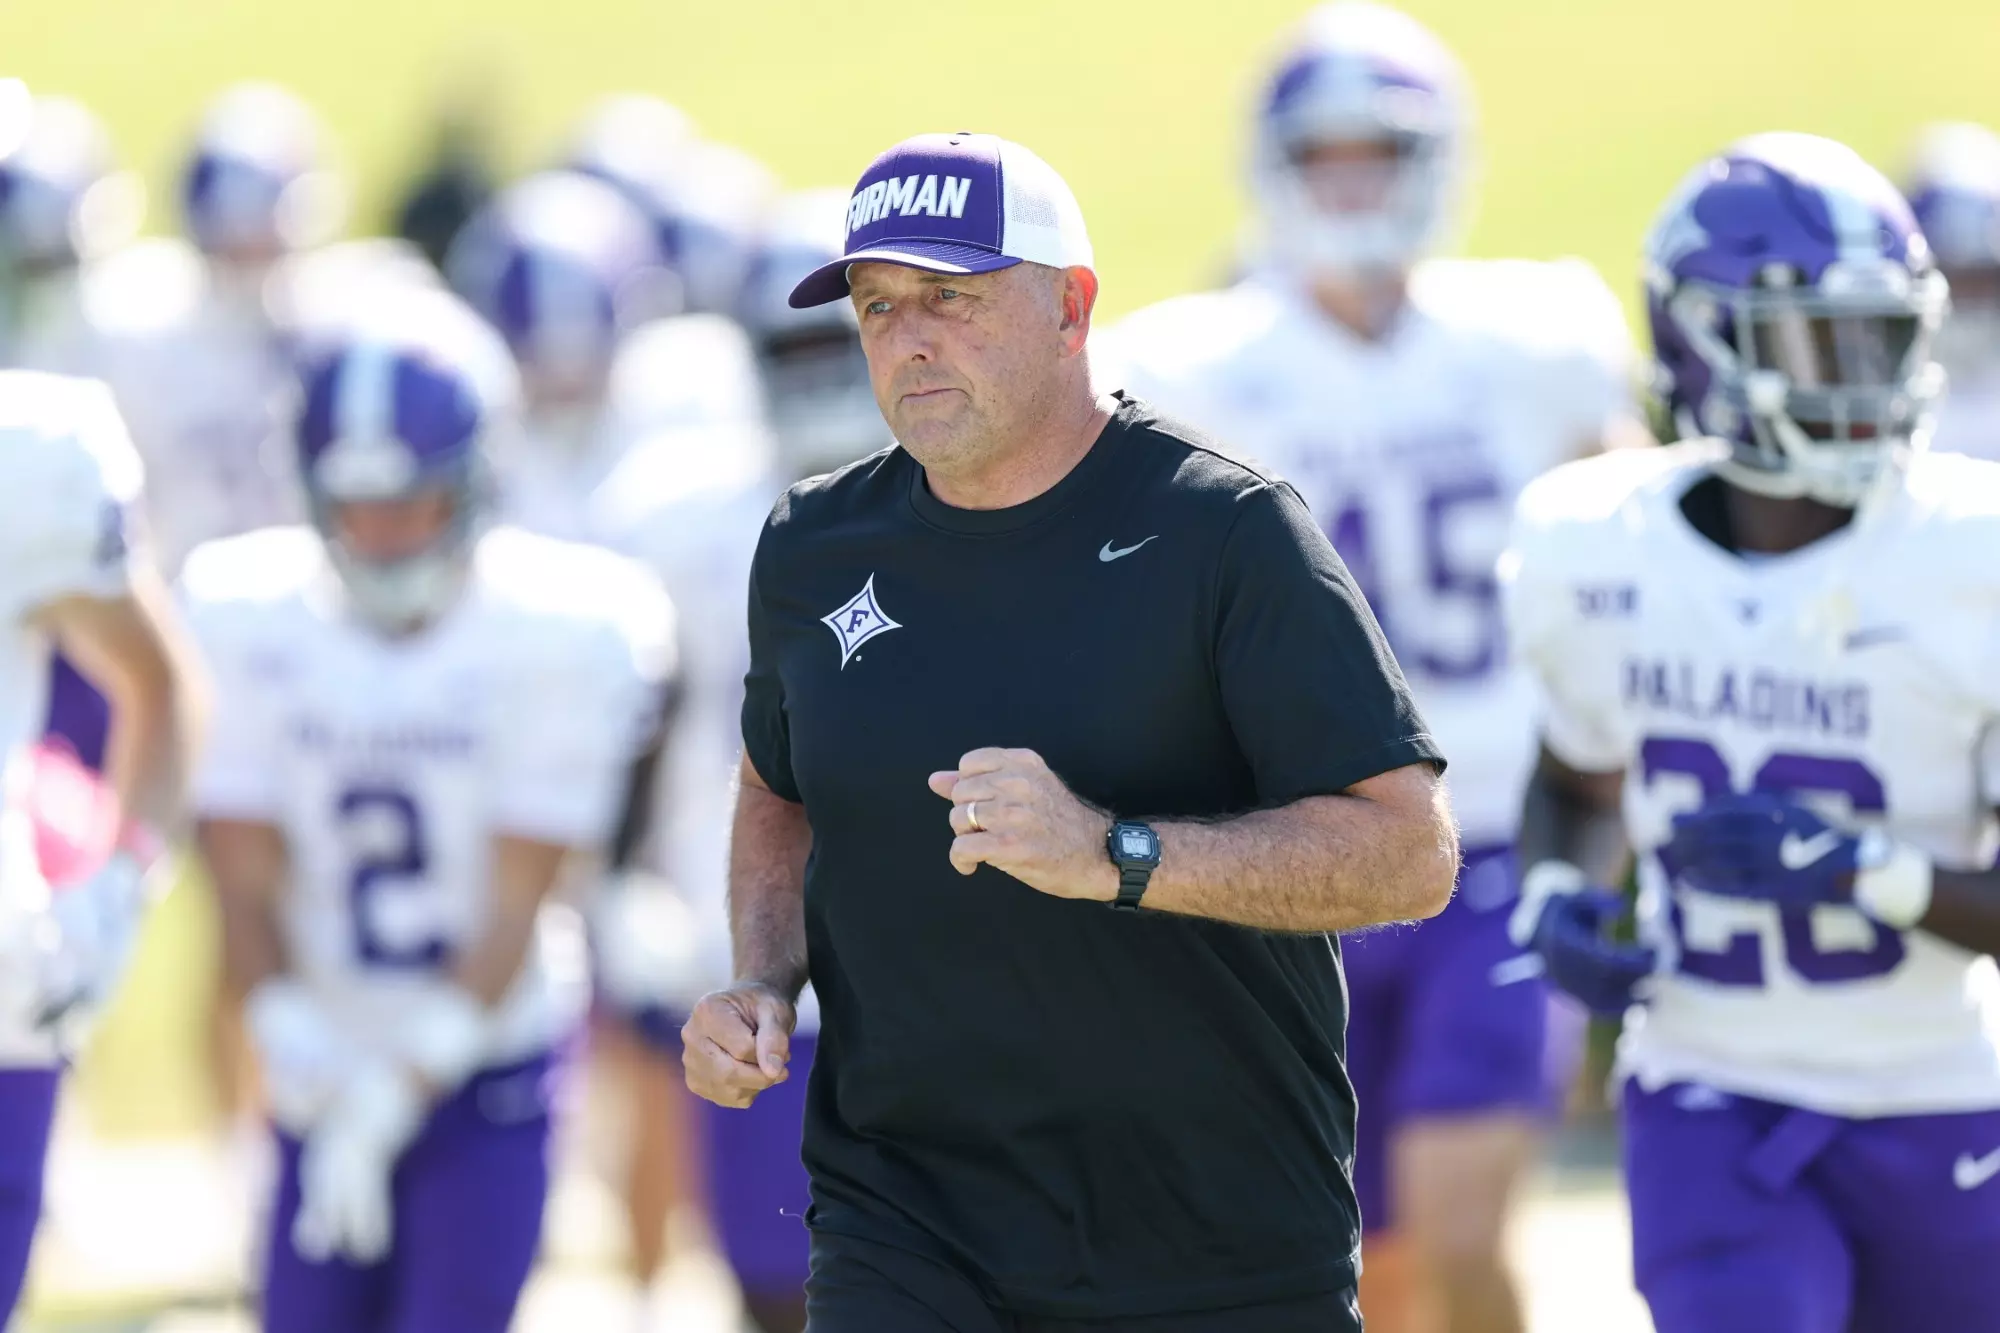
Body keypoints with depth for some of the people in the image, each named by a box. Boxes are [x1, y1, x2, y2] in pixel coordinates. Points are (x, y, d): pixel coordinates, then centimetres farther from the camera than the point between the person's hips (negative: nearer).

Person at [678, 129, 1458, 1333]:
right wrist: (764, 983, 6)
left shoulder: (1222, 534, -9)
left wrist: (1113, 854, -26)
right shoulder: (815, 547, 7)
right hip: (905, 1233, 3)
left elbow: (1412, 854, -14)